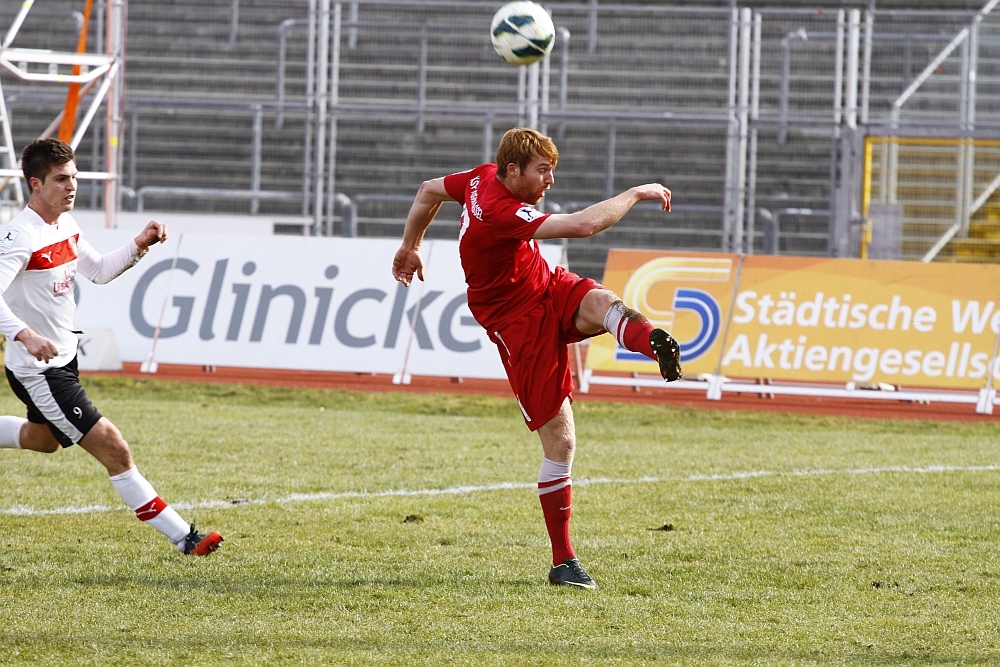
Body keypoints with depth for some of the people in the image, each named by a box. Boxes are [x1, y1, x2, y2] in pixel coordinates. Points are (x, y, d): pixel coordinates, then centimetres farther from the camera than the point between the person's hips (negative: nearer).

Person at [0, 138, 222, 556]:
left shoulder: (65, 226, 4)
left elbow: (99, 271, 19)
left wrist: (139, 246, 3)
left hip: (63, 360, 10)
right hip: (37, 371, -10)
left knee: (44, 439, 33)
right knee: (113, 450, -11)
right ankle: (184, 539, -8)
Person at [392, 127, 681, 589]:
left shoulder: (483, 178, -1)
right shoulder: (501, 213, -30)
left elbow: (430, 190, 19)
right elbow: (584, 225, -37)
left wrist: (410, 245, 35)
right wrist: (636, 194, -24)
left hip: (552, 291, 8)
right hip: (521, 323, -8)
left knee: (600, 302, -30)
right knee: (559, 440, -8)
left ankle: (654, 343, -66)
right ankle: (563, 562, 1)